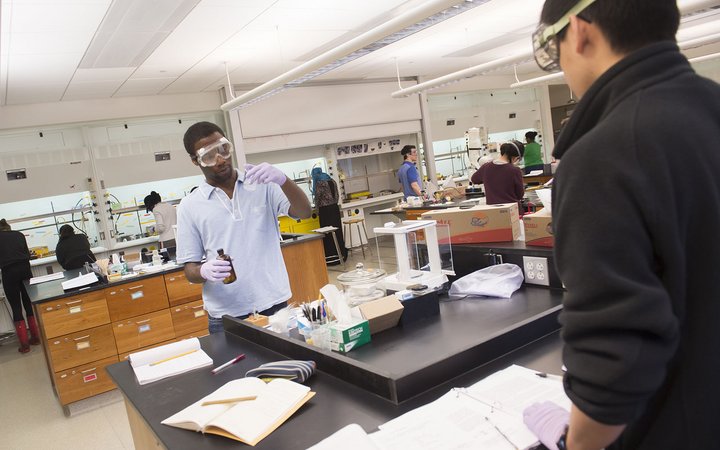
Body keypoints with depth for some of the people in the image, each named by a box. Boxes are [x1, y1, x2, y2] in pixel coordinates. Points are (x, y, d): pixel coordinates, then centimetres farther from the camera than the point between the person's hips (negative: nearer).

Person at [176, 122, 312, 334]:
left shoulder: (262, 184, 3)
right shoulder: (189, 206, 1)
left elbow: (304, 212, -8)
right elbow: (190, 269, 3)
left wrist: (283, 180, -25)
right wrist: (205, 271, -20)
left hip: (275, 306, 1)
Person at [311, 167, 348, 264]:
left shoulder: (319, 183, -12)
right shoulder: (332, 181, 9)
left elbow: (317, 198, -11)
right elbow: (337, 195, 13)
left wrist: (317, 210, 0)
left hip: (325, 210, -7)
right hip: (335, 208, 7)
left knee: (328, 234, -2)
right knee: (337, 231, 11)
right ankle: (342, 255, 17)